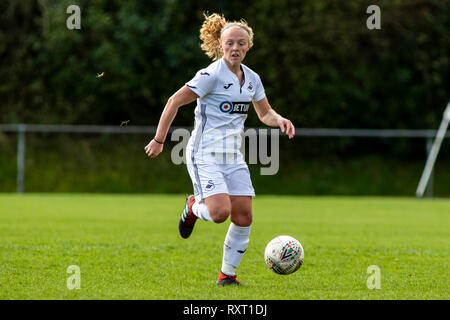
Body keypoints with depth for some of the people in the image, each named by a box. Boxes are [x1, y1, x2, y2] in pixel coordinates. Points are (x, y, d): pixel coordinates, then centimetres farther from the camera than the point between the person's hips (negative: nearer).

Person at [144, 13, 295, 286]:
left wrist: (280, 120, -3)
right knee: (220, 212, -23)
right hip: (205, 156, -6)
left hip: (233, 158, 6)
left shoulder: (251, 79, 8)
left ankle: (228, 274, 11)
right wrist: (159, 140, -11)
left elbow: (265, 114, 21)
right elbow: (175, 102, -11)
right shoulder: (212, 75, -13)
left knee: (243, 217, -4)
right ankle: (194, 207, 13)